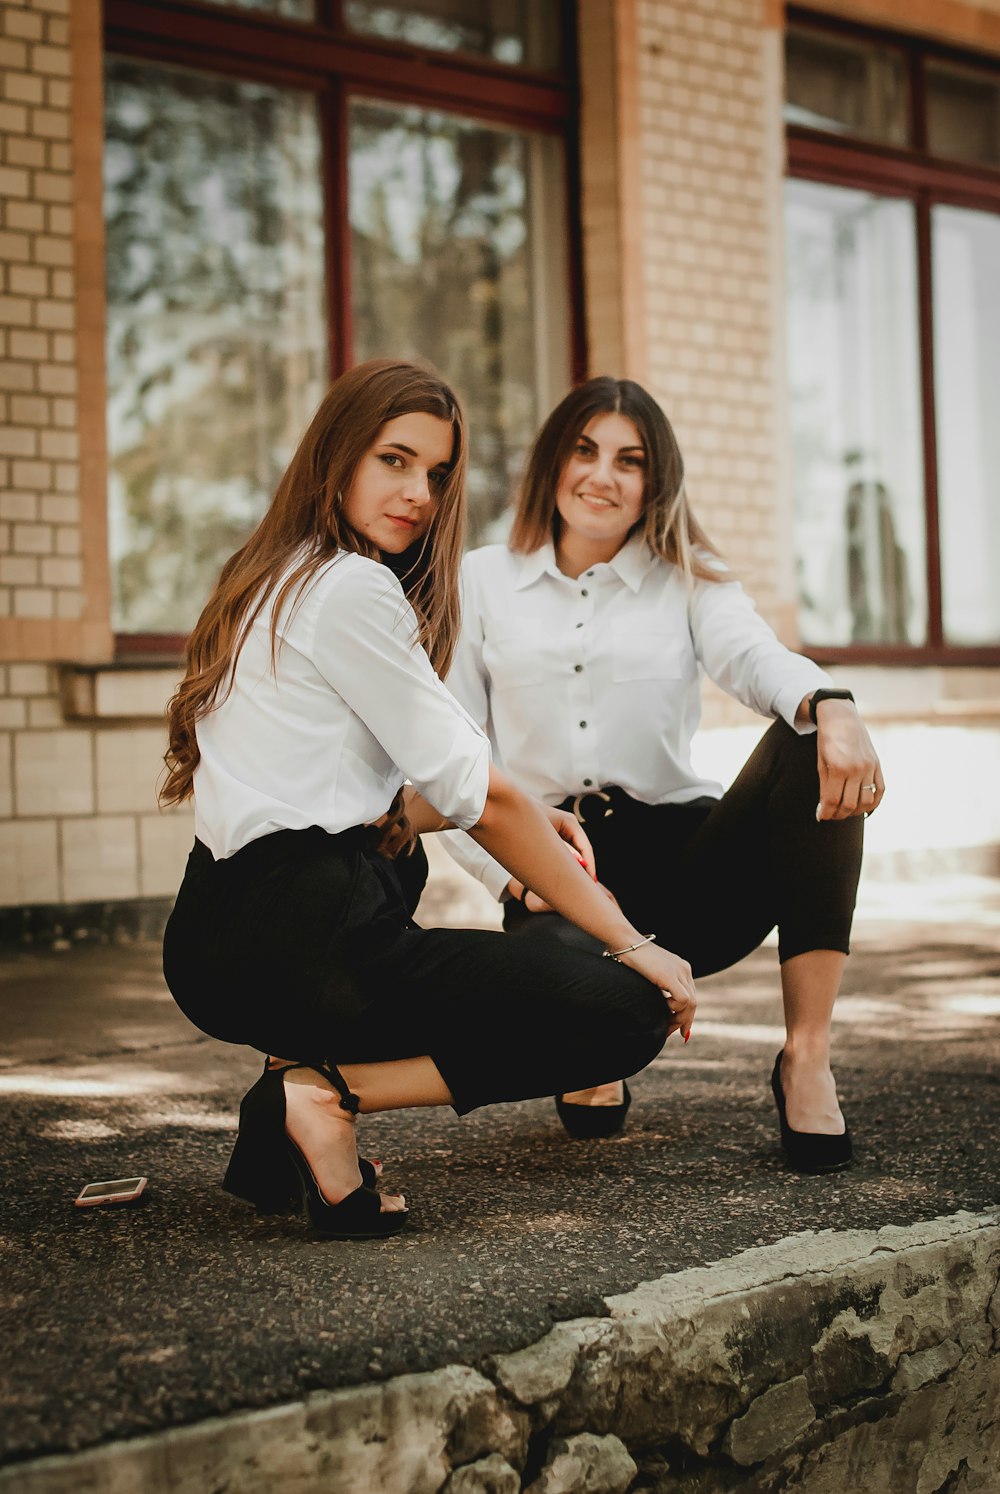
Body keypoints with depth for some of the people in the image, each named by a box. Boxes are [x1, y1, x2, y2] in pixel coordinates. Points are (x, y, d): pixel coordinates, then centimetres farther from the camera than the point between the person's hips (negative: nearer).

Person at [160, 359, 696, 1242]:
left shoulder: (275, 581, 19)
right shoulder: (350, 588, -11)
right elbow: (480, 800, -10)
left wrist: (525, 820, 10)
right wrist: (630, 942, -3)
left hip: (219, 948, 10)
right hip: (298, 944, -10)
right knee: (630, 1012, -4)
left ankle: (303, 1071, 14)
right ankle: (329, 1094, -9)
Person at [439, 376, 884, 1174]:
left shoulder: (688, 576, 11)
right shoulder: (484, 582, 10)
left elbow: (757, 657, -12)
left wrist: (832, 707, -37)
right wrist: (517, 875, -13)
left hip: (682, 856, 1)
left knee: (812, 748, -28)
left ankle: (807, 1056, -22)